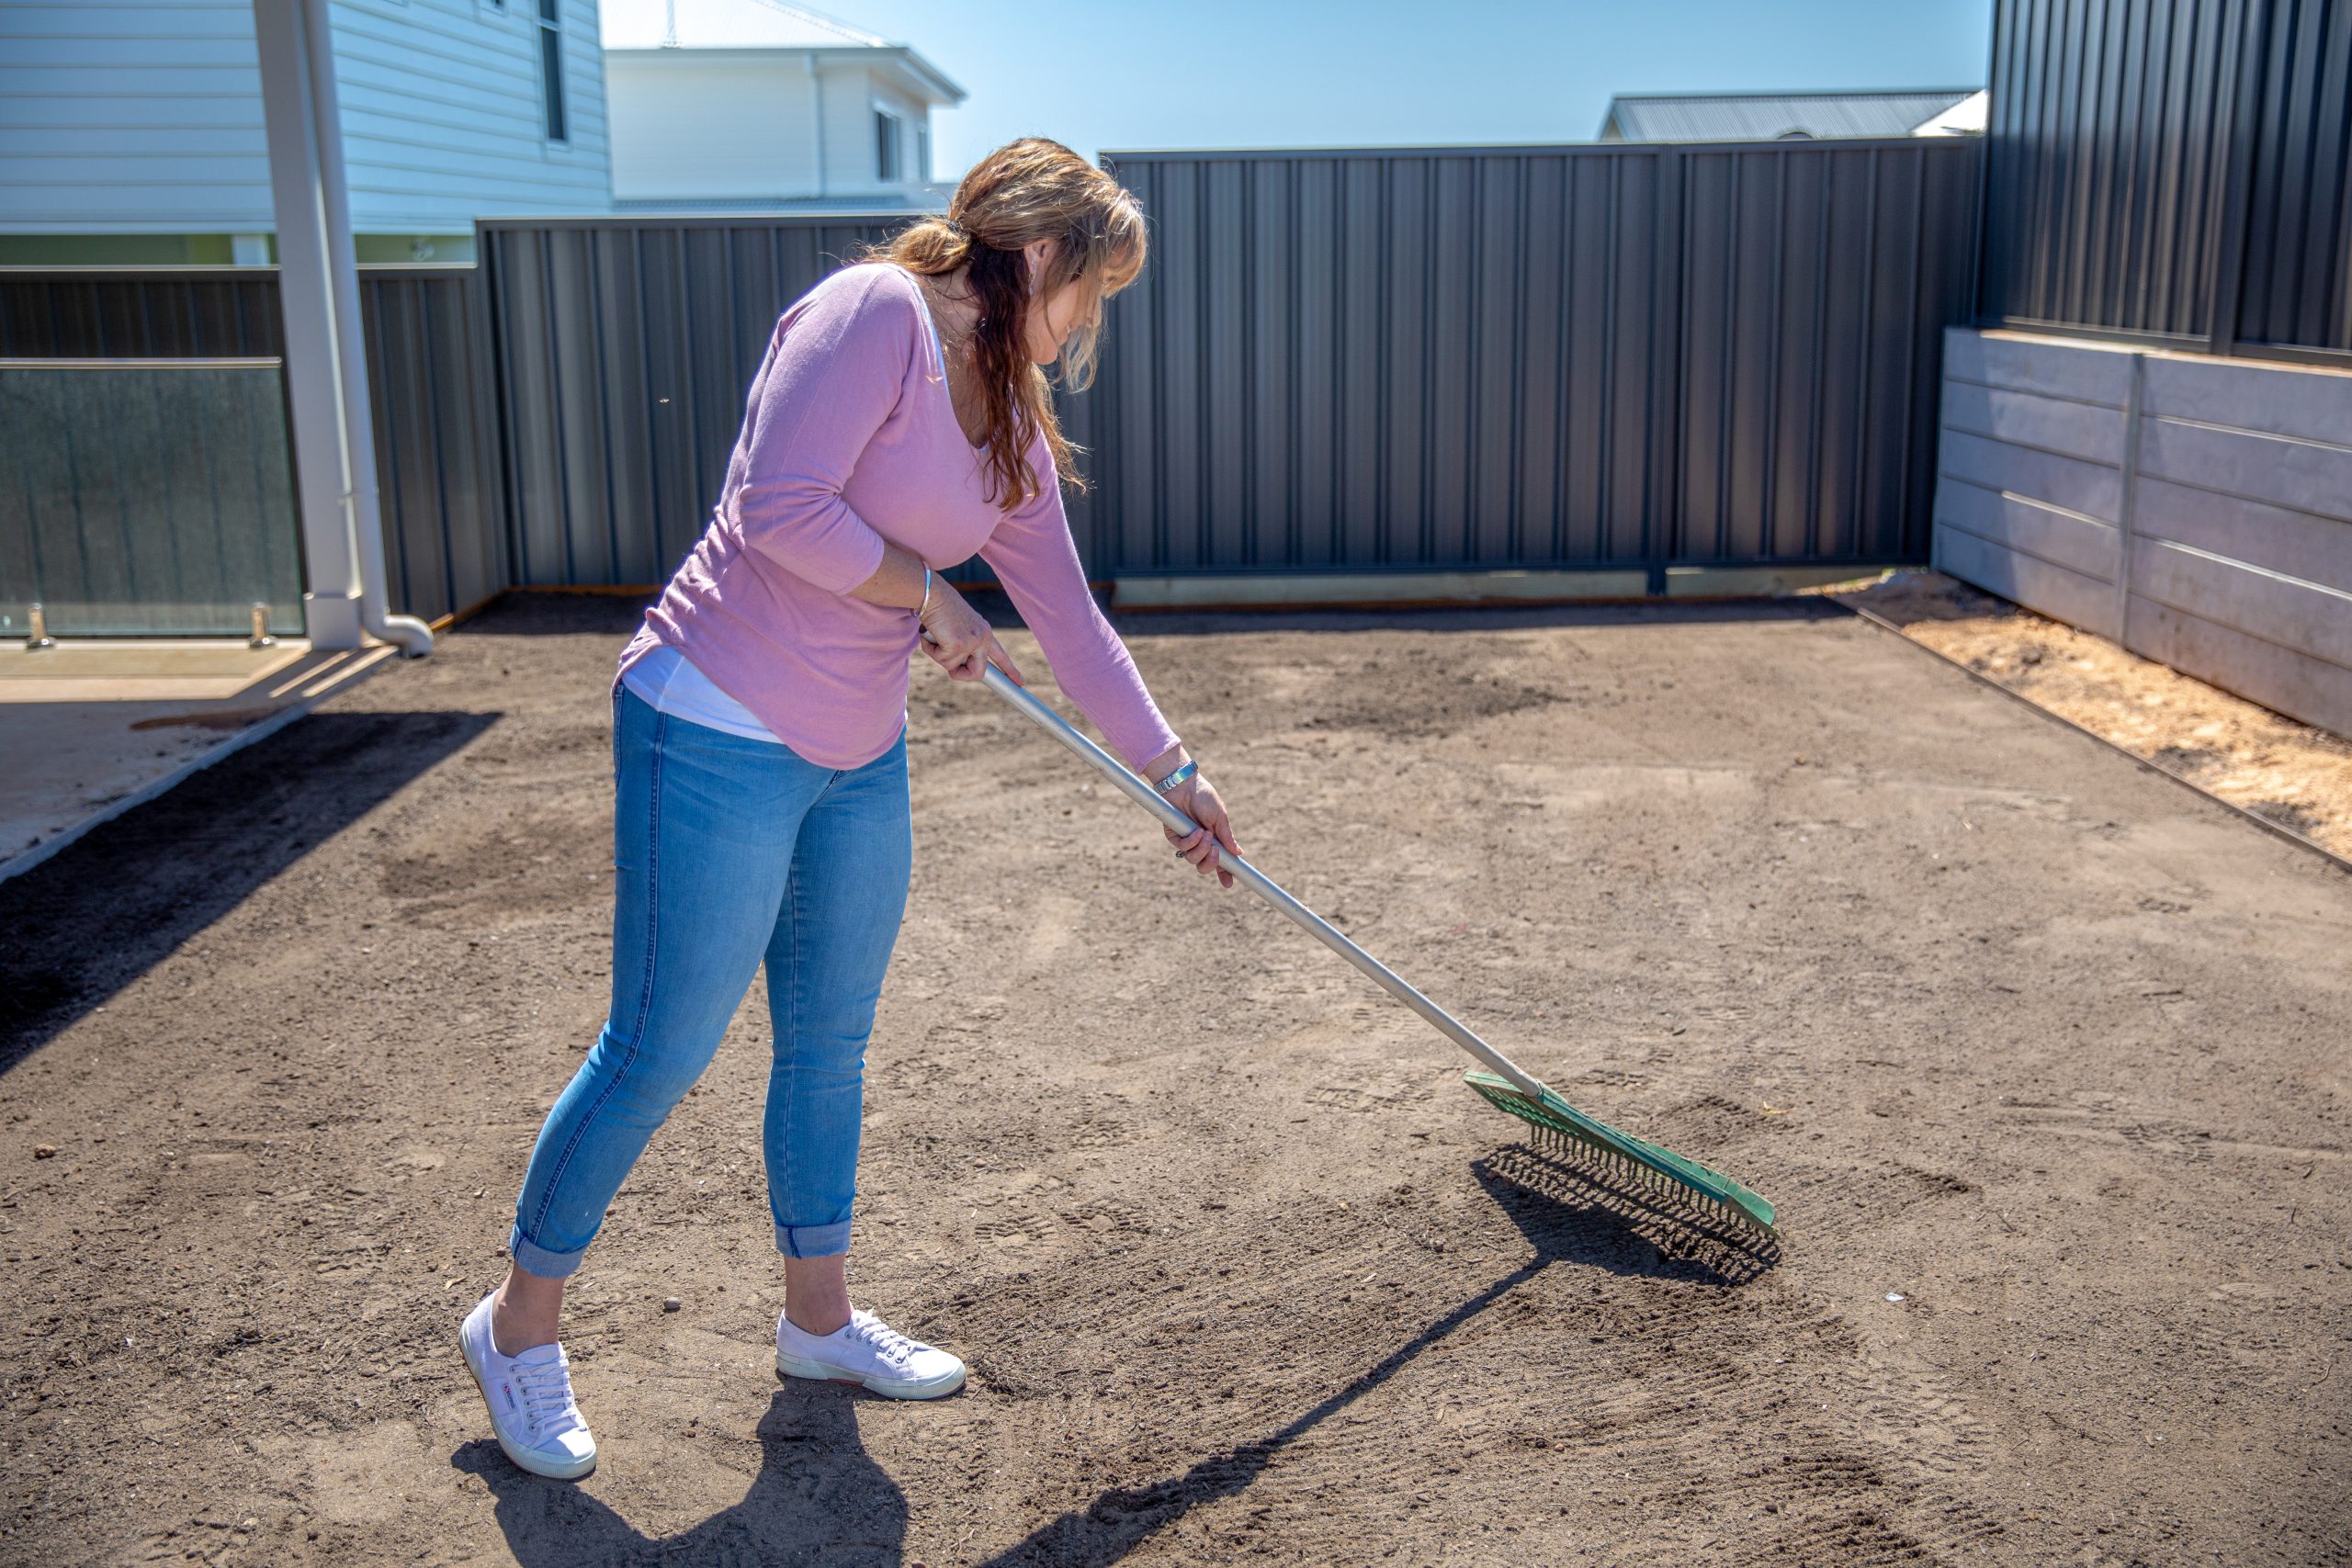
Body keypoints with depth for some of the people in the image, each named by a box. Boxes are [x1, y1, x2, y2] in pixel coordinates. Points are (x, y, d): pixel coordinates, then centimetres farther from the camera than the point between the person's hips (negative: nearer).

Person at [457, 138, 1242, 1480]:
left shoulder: (1013, 421, 11)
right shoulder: (877, 312, -15)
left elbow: (1069, 617, 15)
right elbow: (782, 509, -26)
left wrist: (1175, 770, 17)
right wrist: (930, 593, -12)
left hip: (859, 760, 9)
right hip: (719, 732, -9)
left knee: (831, 1046, 16)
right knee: (663, 1049, 1)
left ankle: (820, 1318, 33)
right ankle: (520, 1323, 21)